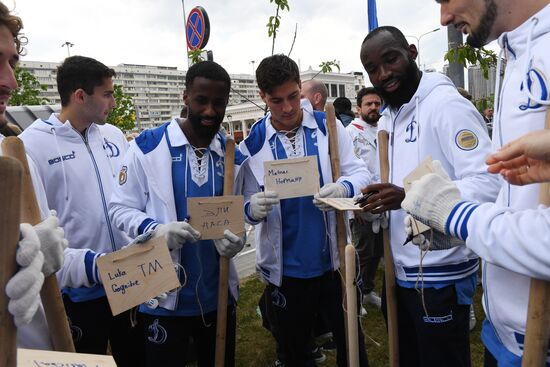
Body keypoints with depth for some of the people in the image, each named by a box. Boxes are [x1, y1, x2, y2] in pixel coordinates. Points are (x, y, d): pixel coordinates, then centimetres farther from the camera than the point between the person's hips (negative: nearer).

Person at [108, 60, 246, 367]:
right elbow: (121, 208, -6)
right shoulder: (148, 146, -9)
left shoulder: (233, 155, 3)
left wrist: (237, 238, -13)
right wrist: (157, 230, -25)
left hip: (218, 294, 4)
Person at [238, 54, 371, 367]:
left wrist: (343, 188, -26)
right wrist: (253, 209, -27)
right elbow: (248, 207, -3)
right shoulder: (252, 144, -4)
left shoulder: (328, 126, -2)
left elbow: (360, 173, -4)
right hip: (285, 268, 1)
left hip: (335, 260, 0)